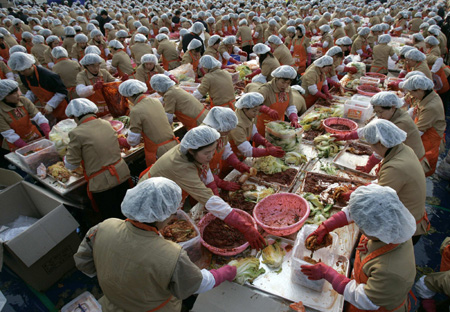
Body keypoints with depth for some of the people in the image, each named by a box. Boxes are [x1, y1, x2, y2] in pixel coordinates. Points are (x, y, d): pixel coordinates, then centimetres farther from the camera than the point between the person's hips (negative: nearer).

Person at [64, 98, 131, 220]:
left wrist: (65, 157, 16)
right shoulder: (107, 124, 2)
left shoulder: (77, 133, -14)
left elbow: (71, 165, -6)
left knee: (111, 218, 13)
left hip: (102, 183, -5)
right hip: (122, 175, 6)